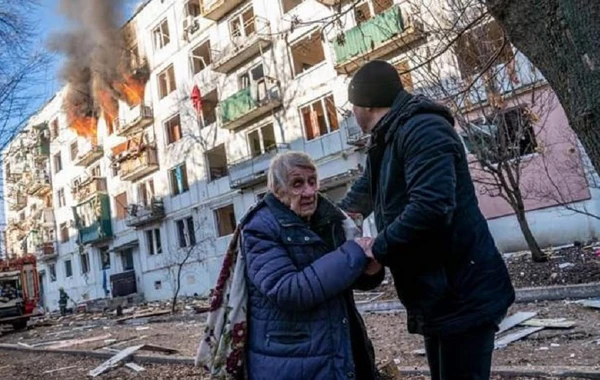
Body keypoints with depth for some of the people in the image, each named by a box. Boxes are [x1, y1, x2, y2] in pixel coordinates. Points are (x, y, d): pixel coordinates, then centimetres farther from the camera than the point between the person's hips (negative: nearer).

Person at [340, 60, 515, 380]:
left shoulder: (422, 129, -18)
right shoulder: (387, 141, 13)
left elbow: (431, 207, -32)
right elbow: (367, 188, 32)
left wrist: (377, 249, -21)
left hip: (463, 295, -10)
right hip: (437, 296, 10)